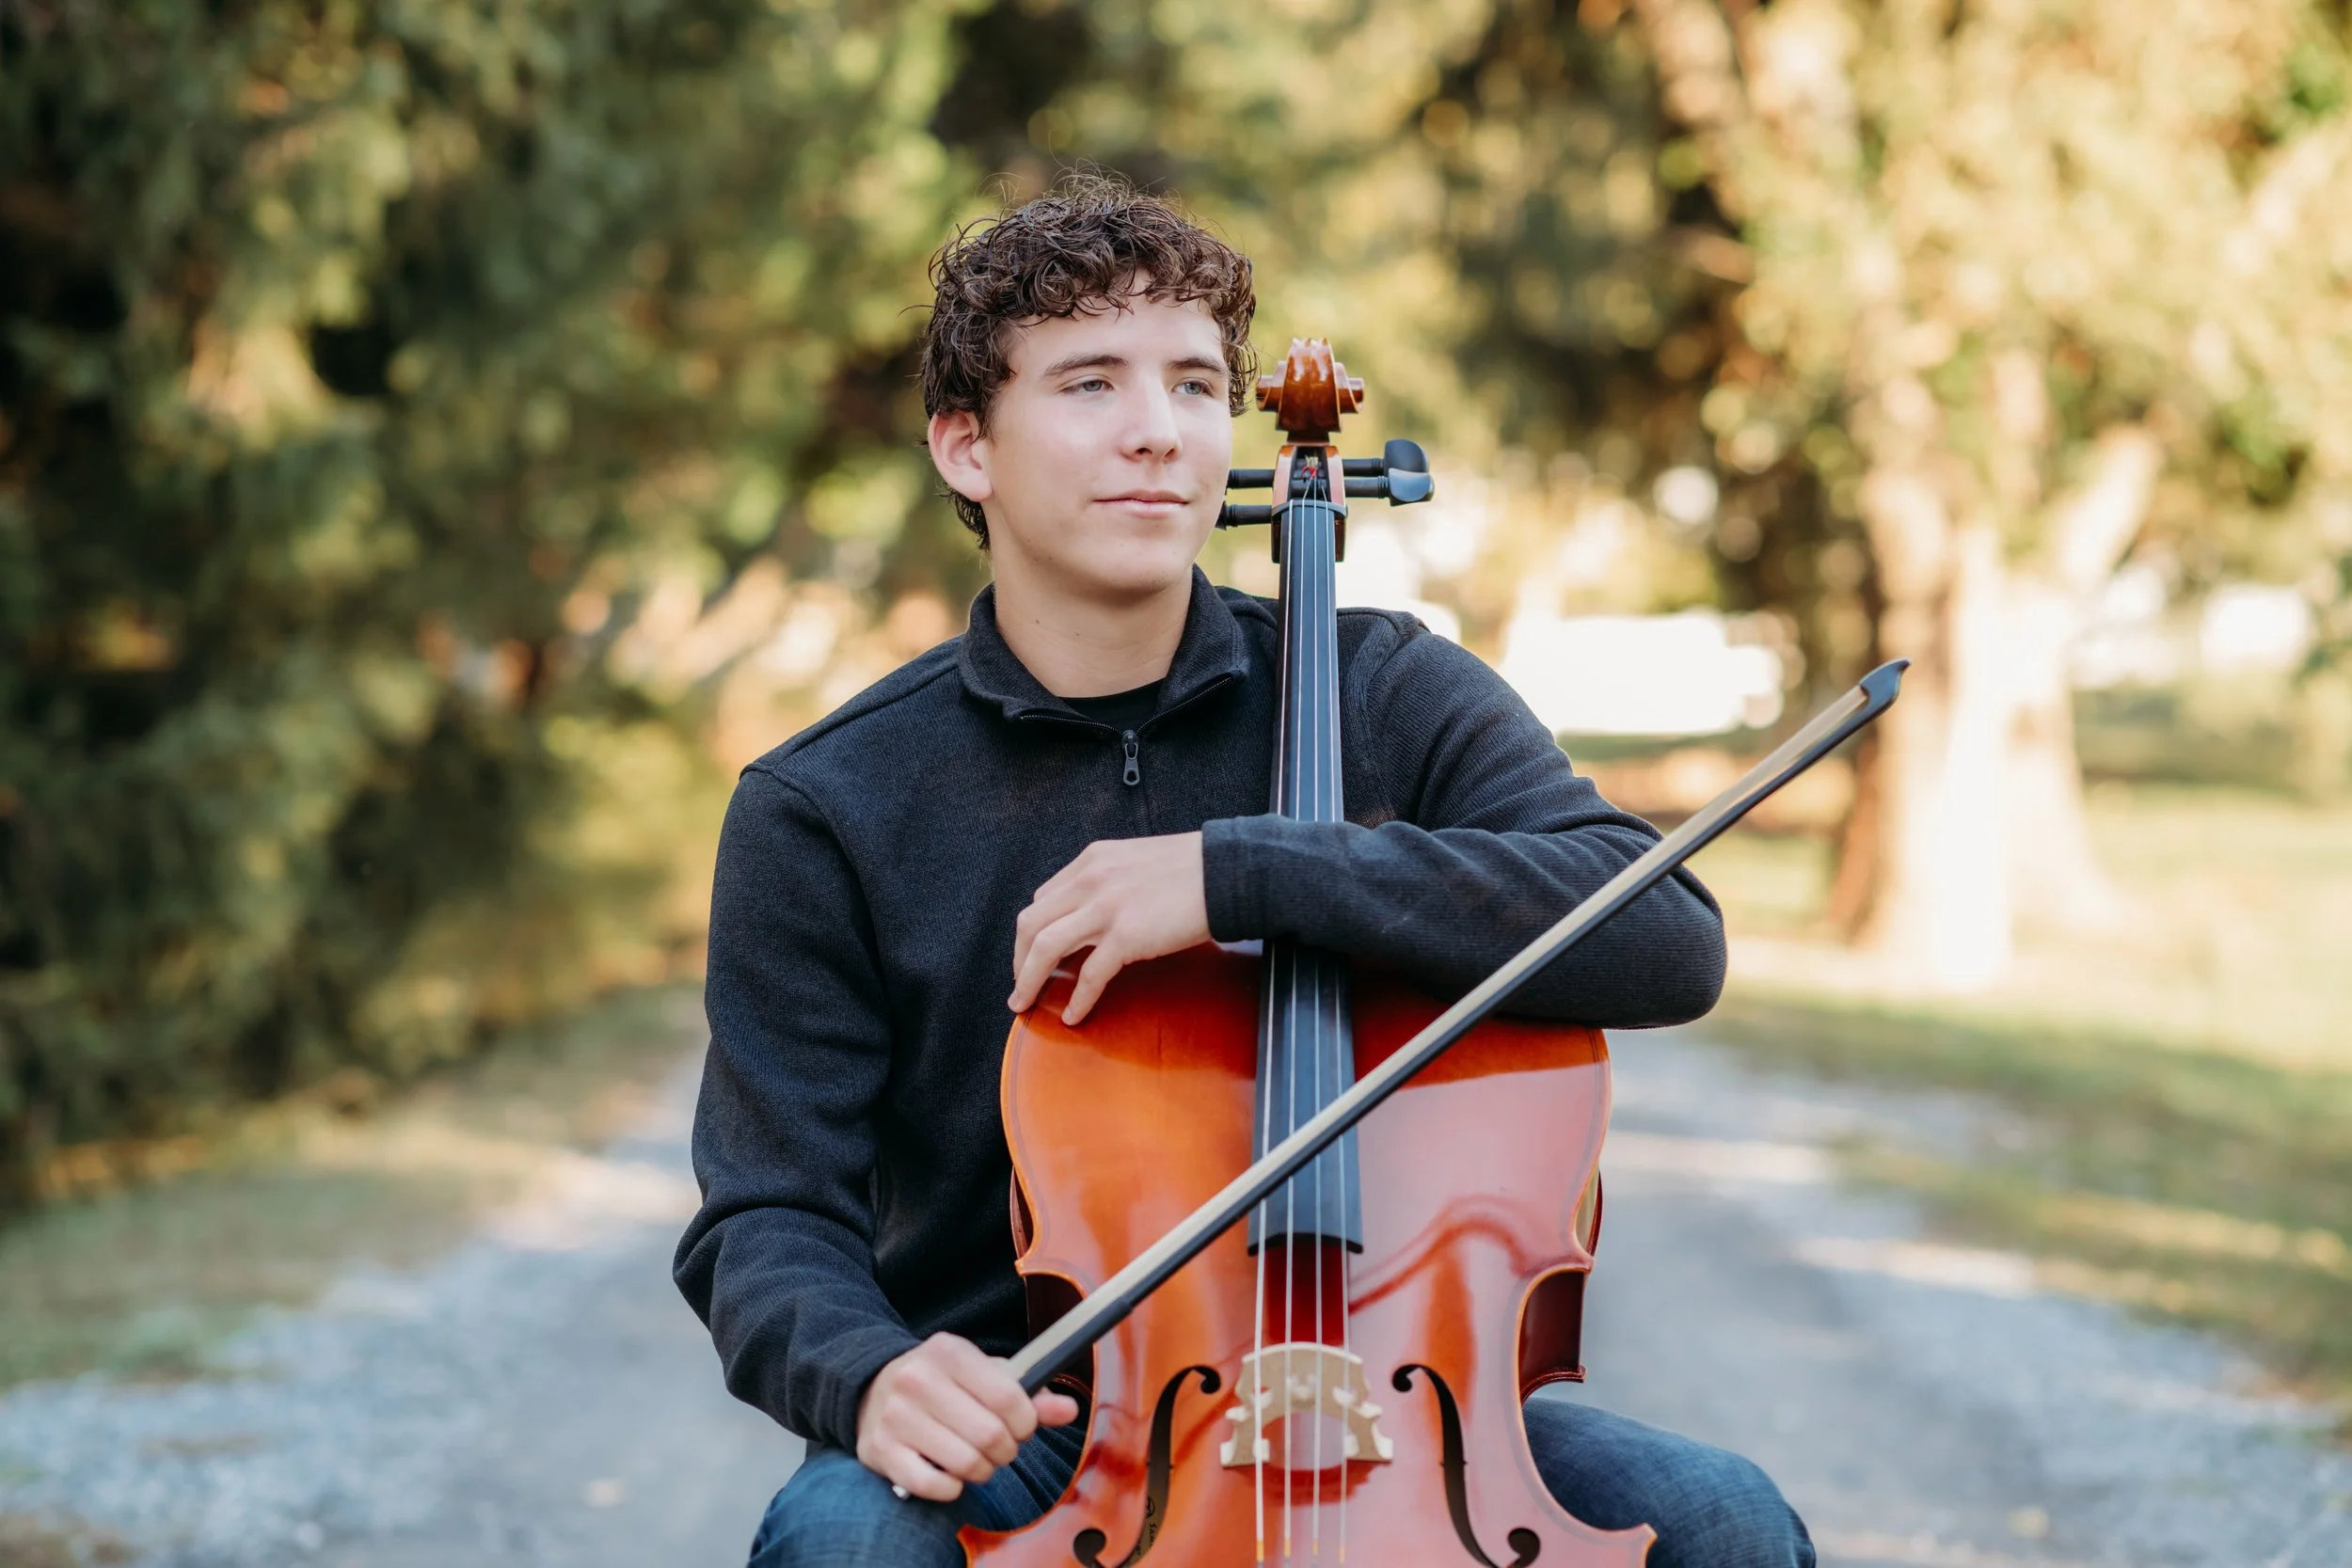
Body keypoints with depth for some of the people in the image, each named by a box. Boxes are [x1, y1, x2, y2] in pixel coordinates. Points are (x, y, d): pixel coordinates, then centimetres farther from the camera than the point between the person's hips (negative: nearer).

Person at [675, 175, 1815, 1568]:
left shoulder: (1387, 696, 0)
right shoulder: (824, 814, -3)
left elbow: (1668, 942, -16)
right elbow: (771, 1227, -5)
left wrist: (1241, 873, -23)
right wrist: (868, 1374, -30)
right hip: (1023, 1431, -2)